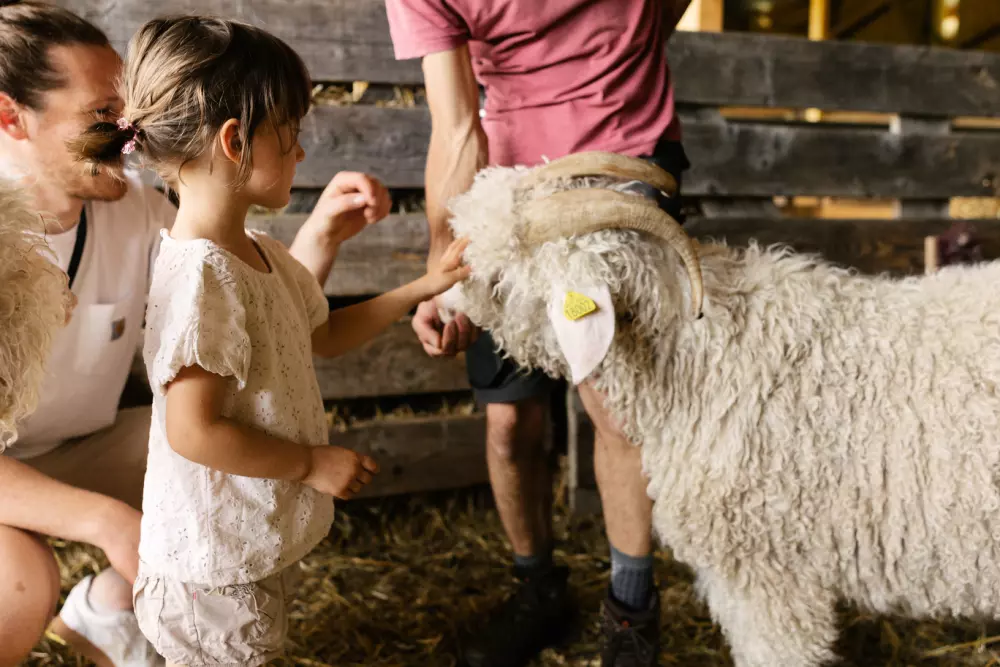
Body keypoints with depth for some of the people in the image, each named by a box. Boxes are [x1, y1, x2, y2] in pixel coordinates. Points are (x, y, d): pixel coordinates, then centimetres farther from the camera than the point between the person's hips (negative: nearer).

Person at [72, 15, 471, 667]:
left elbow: (323, 334, 16)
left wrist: (421, 289, 8)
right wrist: (313, 463, -18)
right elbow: (194, 432, -29)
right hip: (213, 563, -9)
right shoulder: (200, 274, -28)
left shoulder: (259, 253, 2)